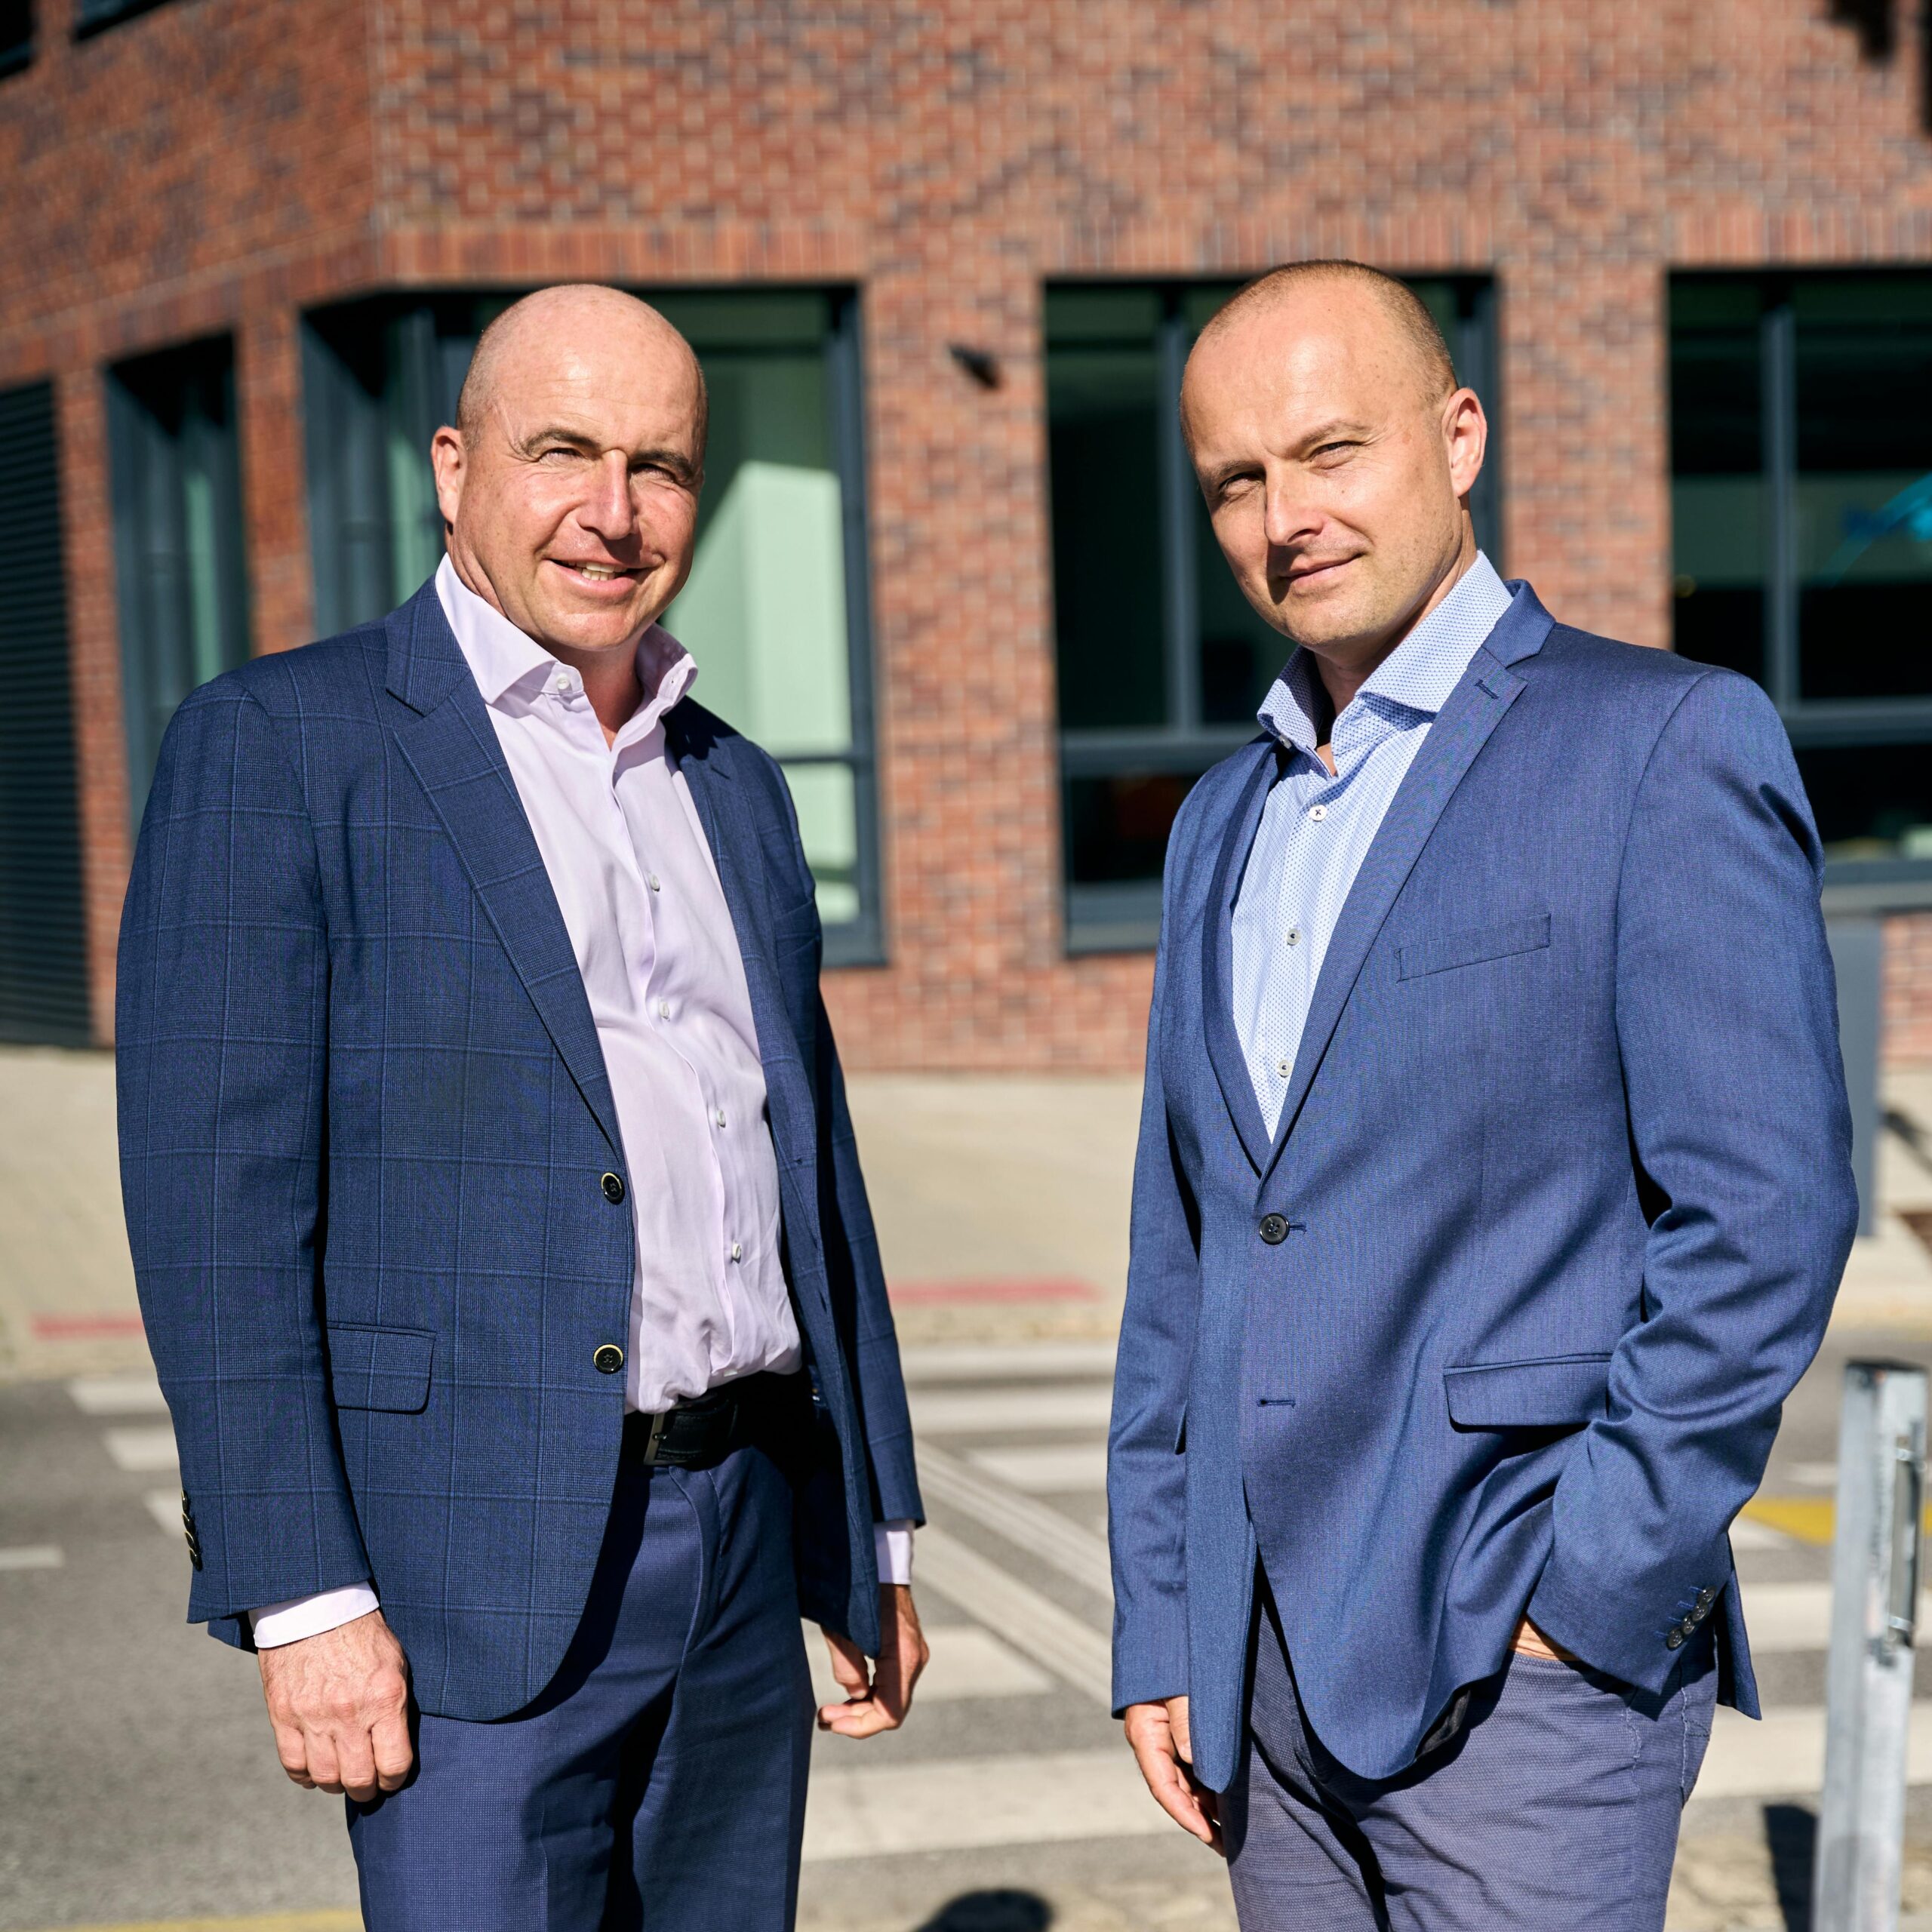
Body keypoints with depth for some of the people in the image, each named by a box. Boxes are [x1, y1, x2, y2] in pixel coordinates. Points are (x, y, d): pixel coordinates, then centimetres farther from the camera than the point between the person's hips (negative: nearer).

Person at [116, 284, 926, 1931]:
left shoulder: (736, 792, 15)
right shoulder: (275, 747, -5)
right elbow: (215, 1194, -11)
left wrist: (876, 1542, 17)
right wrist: (302, 1597, -16)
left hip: (745, 1550, 6)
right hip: (473, 1578, -6)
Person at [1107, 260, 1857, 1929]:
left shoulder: (1666, 746, -6)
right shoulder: (1226, 822, 15)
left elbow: (1765, 1212, -13)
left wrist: (1597, 1587, -14)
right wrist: (1161, 1631, 12)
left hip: (1528, 1658, -6)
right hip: (1269, 1663, 6)